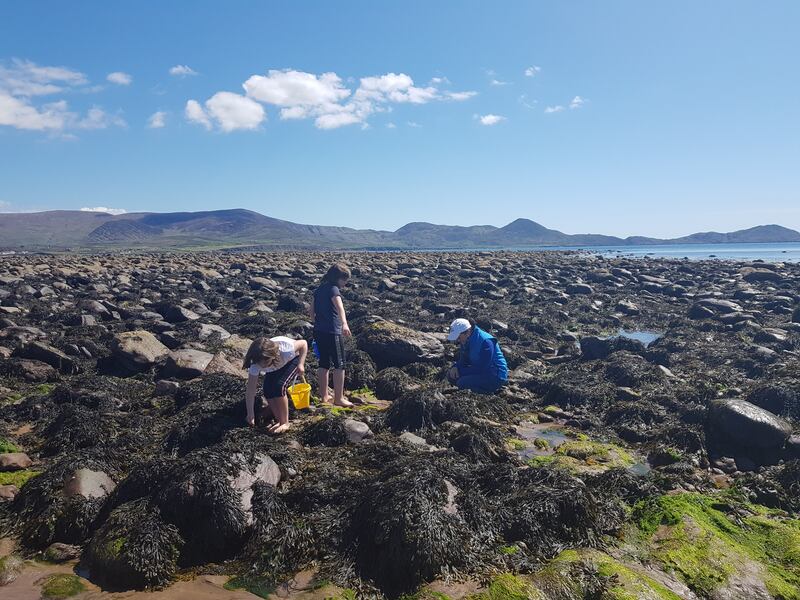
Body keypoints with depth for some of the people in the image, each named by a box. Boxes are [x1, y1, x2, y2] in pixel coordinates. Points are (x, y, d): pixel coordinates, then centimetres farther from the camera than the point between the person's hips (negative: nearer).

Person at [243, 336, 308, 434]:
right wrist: (250, 414, -26)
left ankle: (284, 423, -11)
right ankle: (279, 420, 1)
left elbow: (304, 343, -24)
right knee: (268, 390, -19)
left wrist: (301, 364, -32)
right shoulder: (255, 364, -32)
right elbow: (250, 390, -26)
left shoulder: (285, 349, -43)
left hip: (292, 360, -4)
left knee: (279, 386, -25)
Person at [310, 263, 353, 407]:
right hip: (332, 332, -8)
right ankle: (339, 398, 4)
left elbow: (312, 311, 17)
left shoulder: (319, 289, 12)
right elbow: (339, 306, -32)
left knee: (324, 363, 15)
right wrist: (344, 324, -47)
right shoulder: (333, 289, -12)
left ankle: (324, 396, 22)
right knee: (339, 365, 1)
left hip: (319, 331, 8)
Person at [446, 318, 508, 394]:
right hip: (481, 371, 9)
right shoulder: (466, 340, 2)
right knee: (451, 375, -4)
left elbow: (482, 368, -25)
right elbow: (463, 360, 12)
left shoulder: (485, 342, -25)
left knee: (462, 383, -26)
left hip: (496, 376, -9)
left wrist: (460, 370, -20)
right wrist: (455, 367, -11)